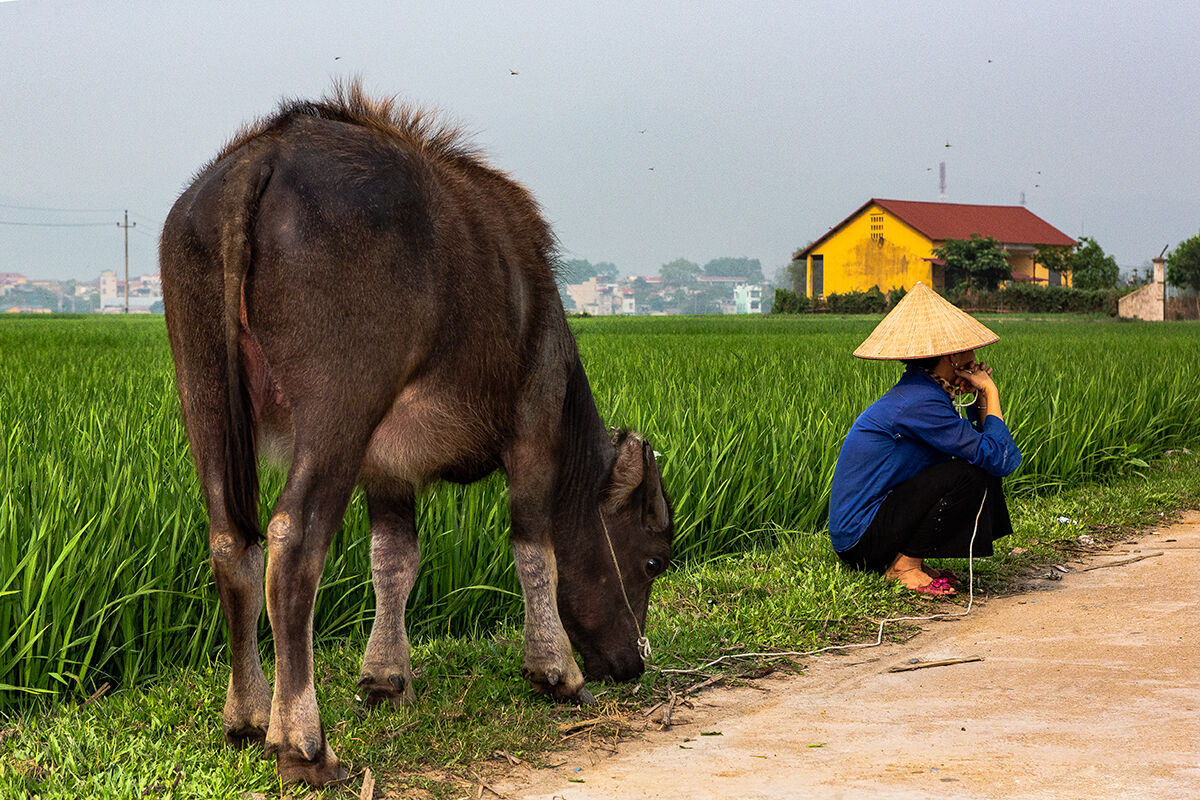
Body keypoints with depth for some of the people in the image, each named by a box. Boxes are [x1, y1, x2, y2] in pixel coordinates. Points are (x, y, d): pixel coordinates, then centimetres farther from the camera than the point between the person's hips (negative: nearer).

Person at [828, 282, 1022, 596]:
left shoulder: (917, 391, 10)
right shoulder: (920, 403, -21)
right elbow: (1003, 460, -21)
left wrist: (981, 397, 2)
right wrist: (990, 392, -9)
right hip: (861, 539, -10)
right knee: (972, 474, -20)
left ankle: (907, 560, 8)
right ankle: (905, 565, -9)